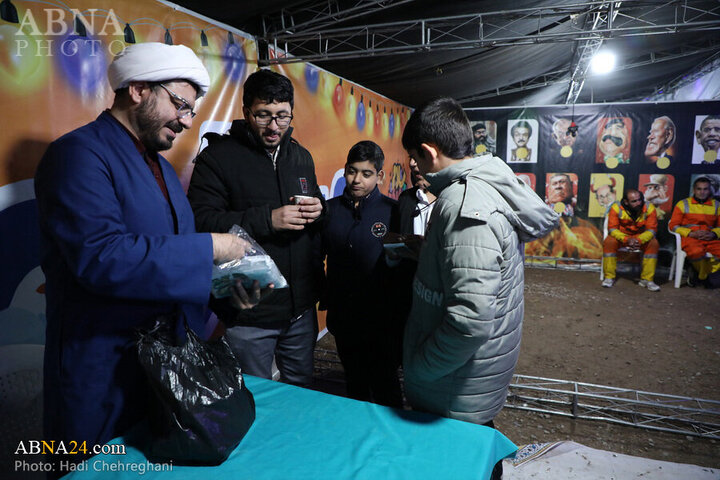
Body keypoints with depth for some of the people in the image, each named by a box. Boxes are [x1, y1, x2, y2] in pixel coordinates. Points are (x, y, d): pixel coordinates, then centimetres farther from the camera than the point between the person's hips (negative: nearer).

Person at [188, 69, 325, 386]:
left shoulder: (301, 156, 11)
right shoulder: (218, 156, -8)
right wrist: (268, 219, -25)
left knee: (302, 389, 22)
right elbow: (201, 222, -17)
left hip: (301, 305, 6)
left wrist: (318, 210, -3)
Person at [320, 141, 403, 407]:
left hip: (381, 319, -4)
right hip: (342, 317, 4)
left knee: (385, 388, 12)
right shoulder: (330, 209, 2)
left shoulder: (393, 211, -8)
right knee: (354, 384, 23)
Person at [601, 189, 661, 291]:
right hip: (621, 236, -1)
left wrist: (639, 240, -35)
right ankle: (609, 277, -20)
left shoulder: (649, 207, -14)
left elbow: (652, 229, -15)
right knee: (609, 242, -30)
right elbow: (612, 228, -19)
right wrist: (626, 239, -36)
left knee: (653, 244, -27)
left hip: (641, 237, 1)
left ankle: (647, 279, -18)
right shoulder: (616, 207, -18)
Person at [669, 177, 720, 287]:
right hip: (689, 237, -3)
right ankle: (704, 275, -4)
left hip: (710, 239, 3)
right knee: (697, 252, -38)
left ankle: (702, 276, -5)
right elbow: (673, 225, 3)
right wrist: (691, 233, -11)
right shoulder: (683, 204, 8)